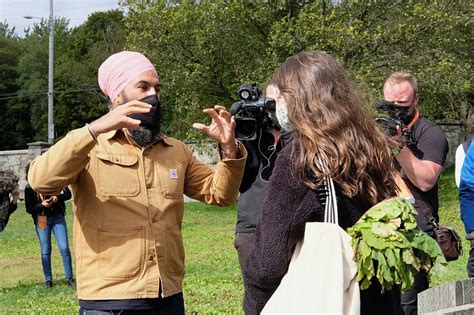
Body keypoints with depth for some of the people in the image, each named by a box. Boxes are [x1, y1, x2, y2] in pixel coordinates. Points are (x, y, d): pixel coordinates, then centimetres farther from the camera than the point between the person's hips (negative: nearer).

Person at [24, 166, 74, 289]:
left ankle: (69, 278, 4)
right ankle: (48, 280, 14)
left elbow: (68, 194, 3)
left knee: (64, 248, -5)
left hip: (57, 218, 0)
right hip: (42, 221, 0)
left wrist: (58, 197, -17)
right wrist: (42, 204, -19)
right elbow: (29, 208, -3)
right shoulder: (29, 188, -3)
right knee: (45, 251, 5)